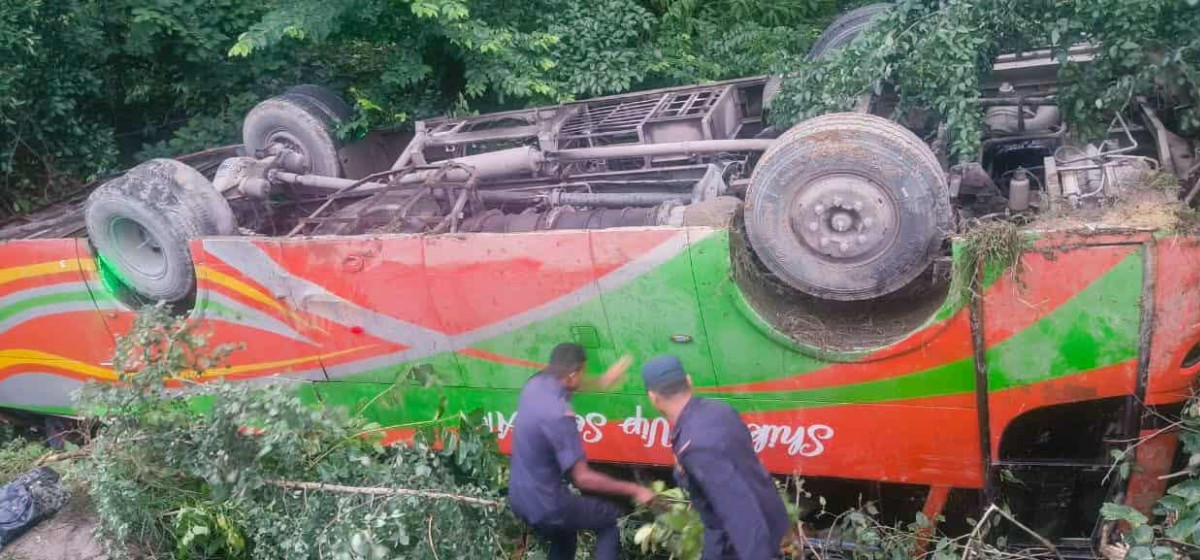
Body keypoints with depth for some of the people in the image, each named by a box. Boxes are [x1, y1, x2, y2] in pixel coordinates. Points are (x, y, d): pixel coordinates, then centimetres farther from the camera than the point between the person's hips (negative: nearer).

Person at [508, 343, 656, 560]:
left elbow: (565, 387, 23)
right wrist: (633, 490, -21)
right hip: (546, 506, -8)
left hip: (519, 497, 8)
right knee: (613, 518, 12)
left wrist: (603, 382, 24)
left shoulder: (536, 384, -5)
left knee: (564, 534, 34)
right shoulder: (558, 414, -30)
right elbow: (583, 478, -27)